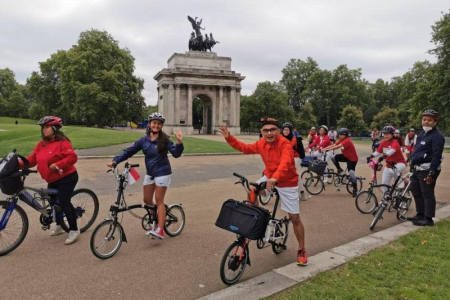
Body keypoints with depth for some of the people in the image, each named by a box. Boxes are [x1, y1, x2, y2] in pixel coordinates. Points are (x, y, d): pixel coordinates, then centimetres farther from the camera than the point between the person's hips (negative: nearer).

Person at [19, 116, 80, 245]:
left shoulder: (62, 142, -18)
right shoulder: (42, 143, 6)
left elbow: (72, 157, -25)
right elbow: (32, 158, 4)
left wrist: (57, 165, -30)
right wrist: (19, 165, -9)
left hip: (66, 178, -9)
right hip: (53, 180, 9)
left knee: (64, 202, -12)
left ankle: (74, 230, 0)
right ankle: (59, 225, 38)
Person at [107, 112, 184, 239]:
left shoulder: (165, 140, -11)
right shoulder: (143, 140, 0)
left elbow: (176, 154, -18)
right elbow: (129, 151, 0)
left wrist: (179, 142, -35)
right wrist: (115, 161, -11)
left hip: (162, 173, -5)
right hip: (150, 173, 6)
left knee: (159, 200, -6)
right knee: (147, 200, 11)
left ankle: (160, 230, -2)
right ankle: (157, 223, 31)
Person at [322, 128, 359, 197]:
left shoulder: (347, 141, -26)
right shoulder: (341, 140, 2)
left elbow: (337, 147, -38)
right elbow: (333, 145, -6)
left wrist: (327, 149, -43)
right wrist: (323, 149, -16)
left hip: (352, 159, -8)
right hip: (346, 156, 8)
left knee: (351, 174, -14)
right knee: (333, 157, -10)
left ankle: (355, 190, -3)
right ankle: (340, 170, 10)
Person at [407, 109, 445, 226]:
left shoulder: (437, 136, -15)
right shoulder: (422, 133, 14)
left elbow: (437, 156, -20)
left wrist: (431, 173, -22)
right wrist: (413, 163, 20)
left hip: (427, 170, -10)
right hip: (417, 169, 10)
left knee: (427, 194, -3)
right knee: (416, 192, 16)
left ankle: (428, 219, 6)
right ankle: (420, 215, 29)